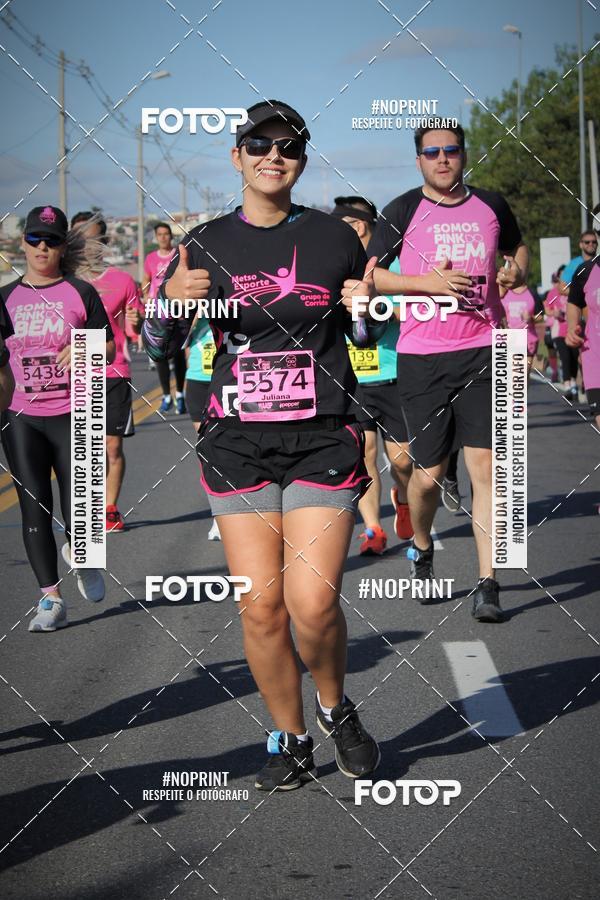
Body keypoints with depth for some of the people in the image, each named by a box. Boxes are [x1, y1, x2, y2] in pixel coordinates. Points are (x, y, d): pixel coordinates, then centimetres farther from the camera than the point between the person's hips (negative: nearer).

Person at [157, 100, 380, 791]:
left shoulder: (335, 238, 6)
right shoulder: (205, 244, 7)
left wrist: (367, 307, -7)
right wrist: (171, 299, -12)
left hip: (323, 440, -1)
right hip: (237, 442, 1)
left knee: (312, 602, -13)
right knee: (261, 605, -3)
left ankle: (336, 707, 17)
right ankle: (290, 738, 17)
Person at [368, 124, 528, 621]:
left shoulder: (491, 206, 9)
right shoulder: (404, 210, 1)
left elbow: (518, 247, 28)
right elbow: (369, 275, -1)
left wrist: (516, 271, 5)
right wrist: (427, 281, -14)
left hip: (483, 350, 1)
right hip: (422, 356, -1)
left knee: (485, 465, -8)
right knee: (429, 471, 5)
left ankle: (488, 585, -5)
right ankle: (421, 548, 36)